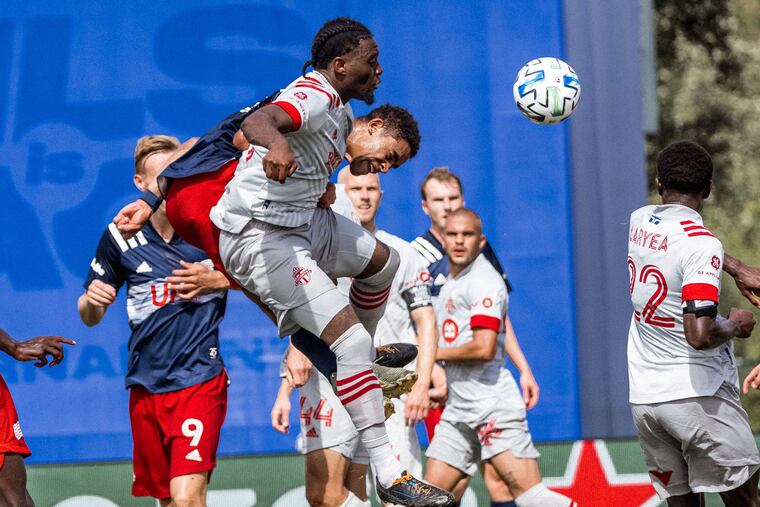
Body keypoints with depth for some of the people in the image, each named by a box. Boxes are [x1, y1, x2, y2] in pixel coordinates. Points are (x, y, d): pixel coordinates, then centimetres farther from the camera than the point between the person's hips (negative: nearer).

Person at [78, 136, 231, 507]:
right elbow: (90, 317, 11)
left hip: (199, 379, -3)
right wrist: (92, 300, -12)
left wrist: (216, 281, -10)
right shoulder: (121, 237, 1)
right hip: (145, 387, 3)